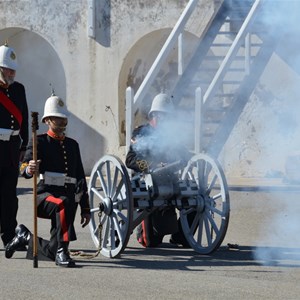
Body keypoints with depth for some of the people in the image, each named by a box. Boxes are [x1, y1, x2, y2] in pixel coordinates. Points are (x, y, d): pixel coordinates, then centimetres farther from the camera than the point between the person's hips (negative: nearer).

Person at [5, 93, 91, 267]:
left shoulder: (73, 145, 18)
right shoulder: (40, 142, 1)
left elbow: (81, 178, 23)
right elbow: (24, 169, -14)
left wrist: (85, 208, 18)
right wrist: (29, 169, -40)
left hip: (69, 197, 5)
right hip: (45, 196, -5)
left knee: (52, 252, 0)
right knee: (63, 204, -41)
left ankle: (26, 237, 28)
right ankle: (62, 252, -36)